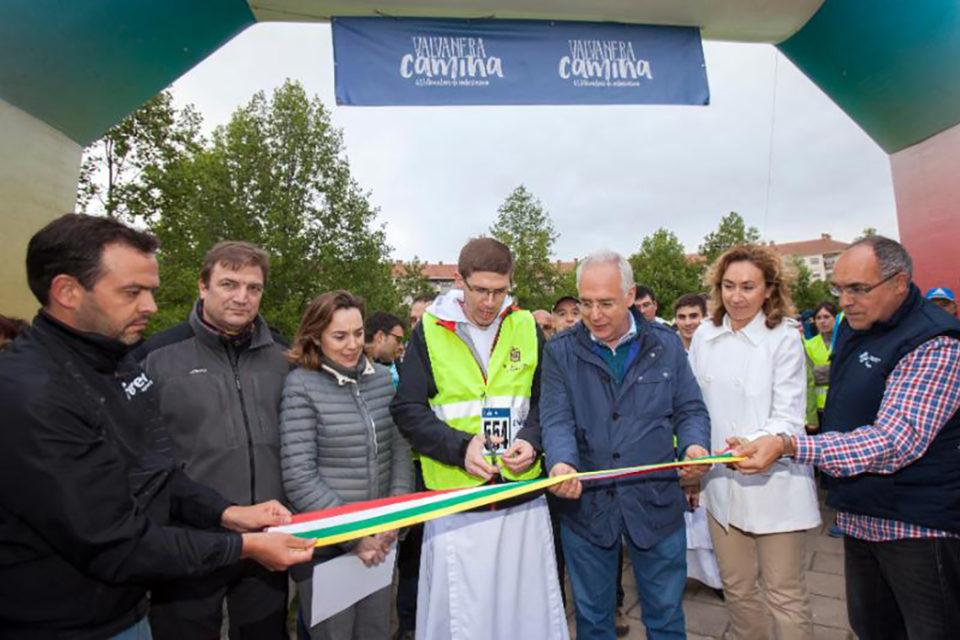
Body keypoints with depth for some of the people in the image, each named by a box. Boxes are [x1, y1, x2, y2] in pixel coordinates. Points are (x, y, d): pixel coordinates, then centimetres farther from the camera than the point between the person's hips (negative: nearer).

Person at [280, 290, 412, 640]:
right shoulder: (301, 386, -12)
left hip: (378, 540, 4)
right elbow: (299, 479, -15)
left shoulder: (383, 378, 2)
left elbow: (400, 452, 6)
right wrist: (353, 537, -14)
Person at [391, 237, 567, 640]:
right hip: (455, 497, -2)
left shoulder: (526, 327, 4)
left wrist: (531, 440, -10)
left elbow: (545, 399, 8)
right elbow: (407, 409, -4)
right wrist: (460, 446, -16)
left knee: (530, 607, 16)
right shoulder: (430, 331, -3)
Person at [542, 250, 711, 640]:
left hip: (656, 504, 1)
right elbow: (556, 418, -10)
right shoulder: (560, 351, -3)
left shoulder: (666, 343, 1)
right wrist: (561, 462, -29)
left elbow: (690, 409, 5)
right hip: (585, 505, 0)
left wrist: (695, 446, -16)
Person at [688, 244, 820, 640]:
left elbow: (789, 417, -13)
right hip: (720, 479, 4)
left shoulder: (784, 338, -10)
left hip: (773, 483, -4)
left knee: (783, 594, 8)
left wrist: (752, 444, -30)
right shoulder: (704, 335, 2)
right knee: (737, 587, 19)